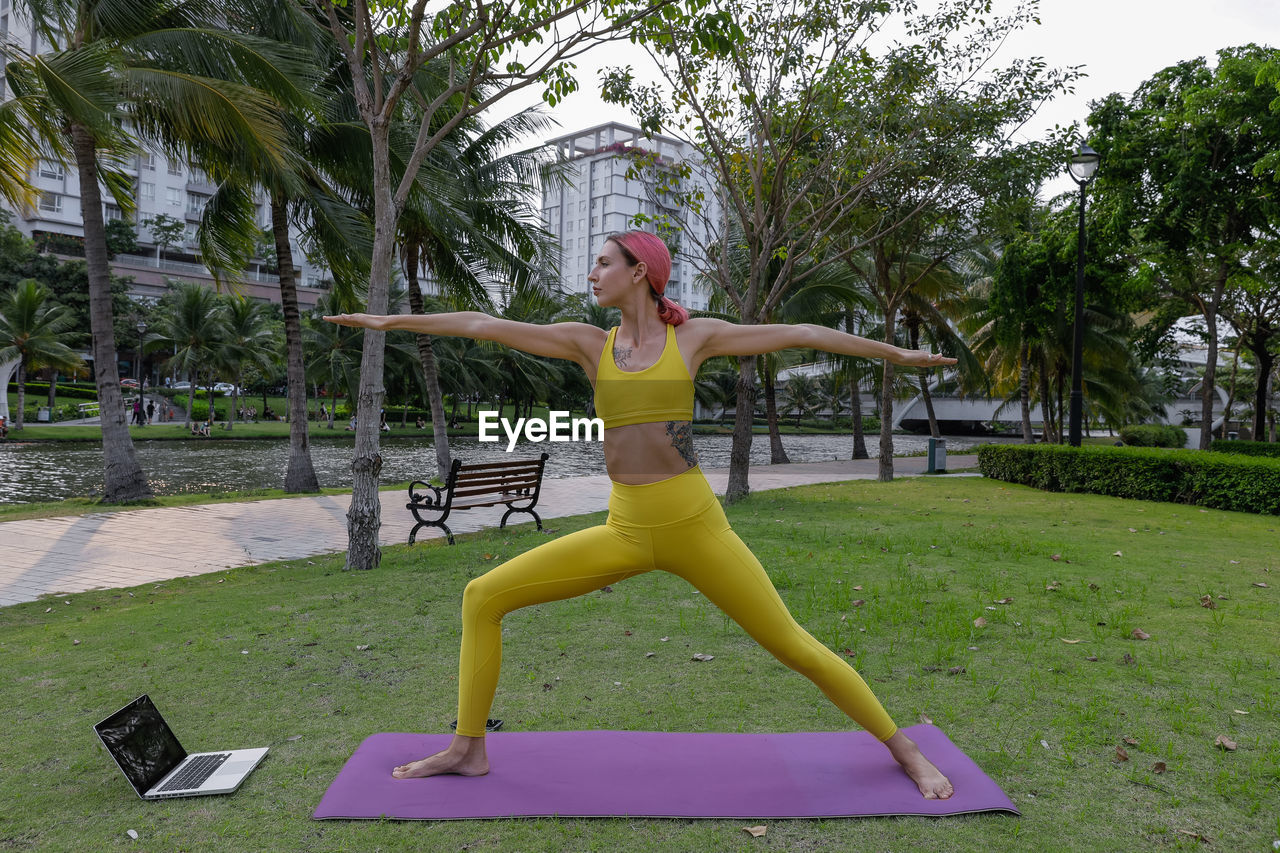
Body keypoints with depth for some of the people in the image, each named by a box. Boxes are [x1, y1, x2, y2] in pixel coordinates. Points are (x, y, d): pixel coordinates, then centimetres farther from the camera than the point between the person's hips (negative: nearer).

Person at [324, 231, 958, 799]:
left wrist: (897, 353, 10)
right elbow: (483, 326, 9)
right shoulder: (589, 342, 9)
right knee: (482, 598, -1)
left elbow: (800, 334, 6)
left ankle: (906, 752, 25)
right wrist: (391, 320, 12)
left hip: (696, 526, -3)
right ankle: (468, 748, 16)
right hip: (624, 533, 3)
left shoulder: (695, 335, 3)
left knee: (794, 647, 1)